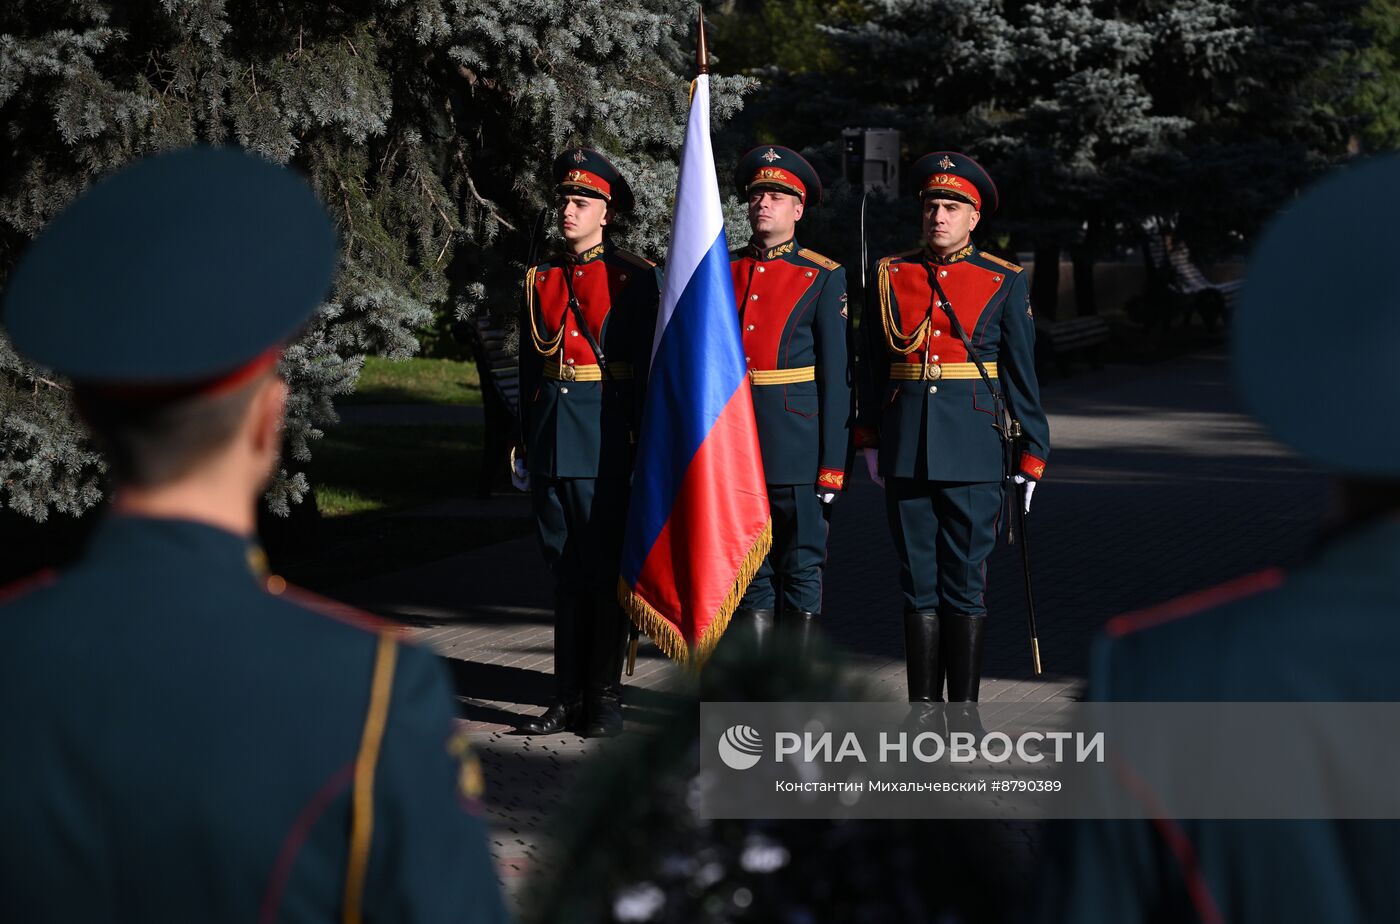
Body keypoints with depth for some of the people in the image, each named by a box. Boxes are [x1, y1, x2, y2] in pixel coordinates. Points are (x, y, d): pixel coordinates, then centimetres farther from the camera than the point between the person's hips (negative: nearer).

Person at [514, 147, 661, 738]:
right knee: (565, 570, 8)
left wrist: (644, 447, -10)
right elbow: (529, 367, 16)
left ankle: (605, 698, 7)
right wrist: (526, 446, 13)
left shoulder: (634, 278, -3)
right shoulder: (542, 279, 12)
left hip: (606, 438, -5)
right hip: (551, 440, 5)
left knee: (606, 568, 0)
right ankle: (570, 696, 14)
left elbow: (649, 367, -5)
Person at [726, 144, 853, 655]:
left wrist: (834, 462, -8)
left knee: (801, 571, 1)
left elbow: (837, 376, -3)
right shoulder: (722, 272, 10)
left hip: (797, 446, -3)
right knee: (749, 578, 7)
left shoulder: (823, 278, 0)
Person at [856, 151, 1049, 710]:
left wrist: (1032, 456, 1)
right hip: (906, 452, 2)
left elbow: (1022, 375, 3)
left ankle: (964, 708, 9)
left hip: (973, 453, -2)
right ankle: (923, 706, 13)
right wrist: (870, 440, 10)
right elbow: (872, 366, 13)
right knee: (919, 585, 6)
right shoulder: (890, 275, 8)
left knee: (965, 585, 1)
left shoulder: (1003, 282, 2)